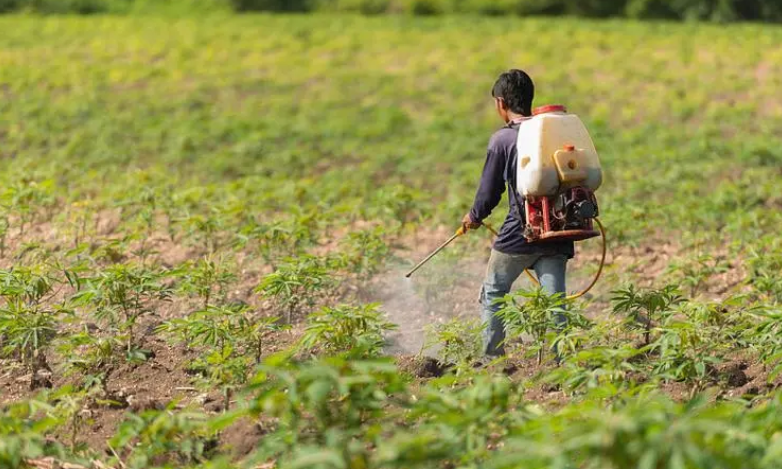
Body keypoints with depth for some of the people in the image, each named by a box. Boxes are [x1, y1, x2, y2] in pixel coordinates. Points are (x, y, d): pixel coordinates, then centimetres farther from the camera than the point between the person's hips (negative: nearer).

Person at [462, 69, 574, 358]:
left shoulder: (502, 140, -8)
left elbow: (489, 191, -1)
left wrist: (474, 217, 17)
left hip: (518, 234, -4)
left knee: (493, 294, 14)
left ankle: (493, 360, 14)